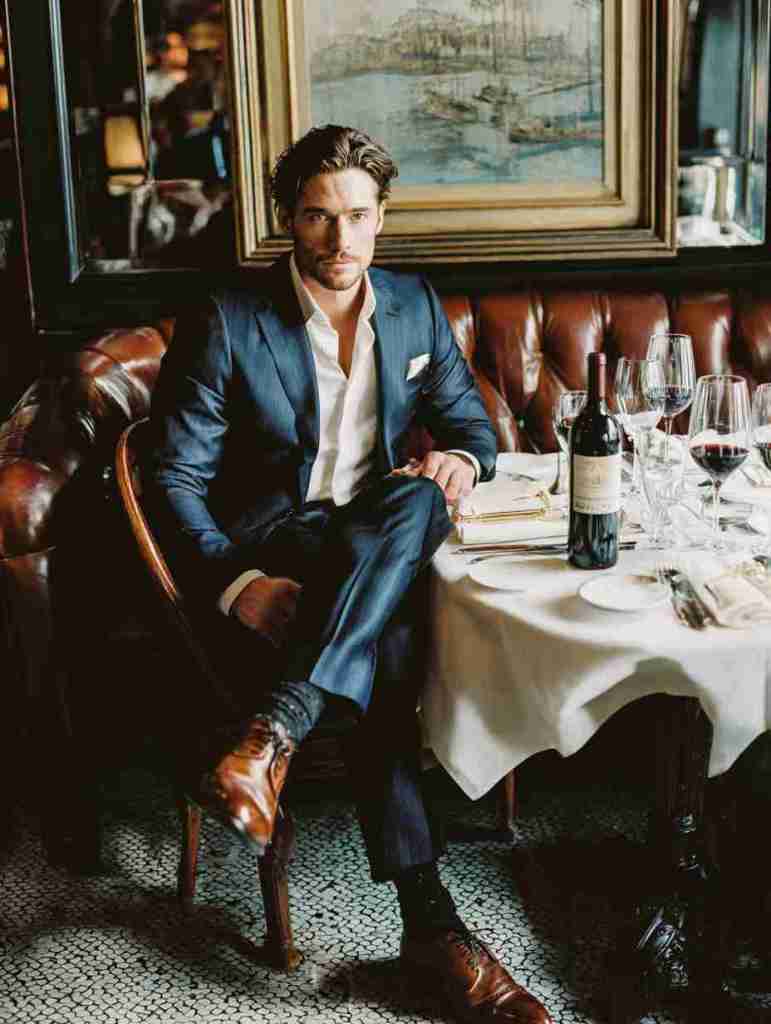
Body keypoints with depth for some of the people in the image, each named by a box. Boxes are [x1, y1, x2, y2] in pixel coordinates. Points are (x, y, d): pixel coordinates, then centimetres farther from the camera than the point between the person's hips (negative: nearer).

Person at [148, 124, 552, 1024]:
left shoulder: (415, 307, 10)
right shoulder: (226, 324, -5)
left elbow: (468, 417, 18)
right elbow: (175, 478, -7)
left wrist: (462, 455, -8)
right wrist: (238, 583, -23)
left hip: (383, 545, 4)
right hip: (269, 547, -4)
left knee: (415, 499, -33)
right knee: (384, 652, -34)